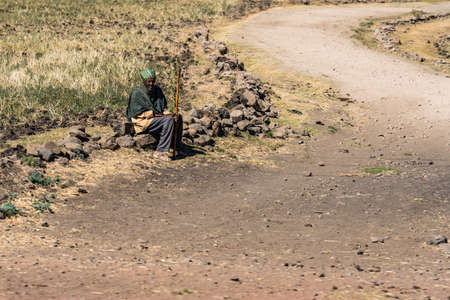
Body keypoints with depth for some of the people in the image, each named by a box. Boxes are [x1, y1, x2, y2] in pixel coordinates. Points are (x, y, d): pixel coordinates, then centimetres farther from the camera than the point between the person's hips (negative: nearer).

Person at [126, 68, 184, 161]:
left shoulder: (157, 90, 9)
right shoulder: (137, 93, -13)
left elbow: (163, 108, 13)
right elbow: (136, 113, -16)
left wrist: (170, 114, -8)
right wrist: (153, 114, -21)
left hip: (155, 117, 8)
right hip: (143, 122, -8)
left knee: (178, 117, -2)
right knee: (168, 120, -27)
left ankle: (176, 148, 4)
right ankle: (160, 152, -30)